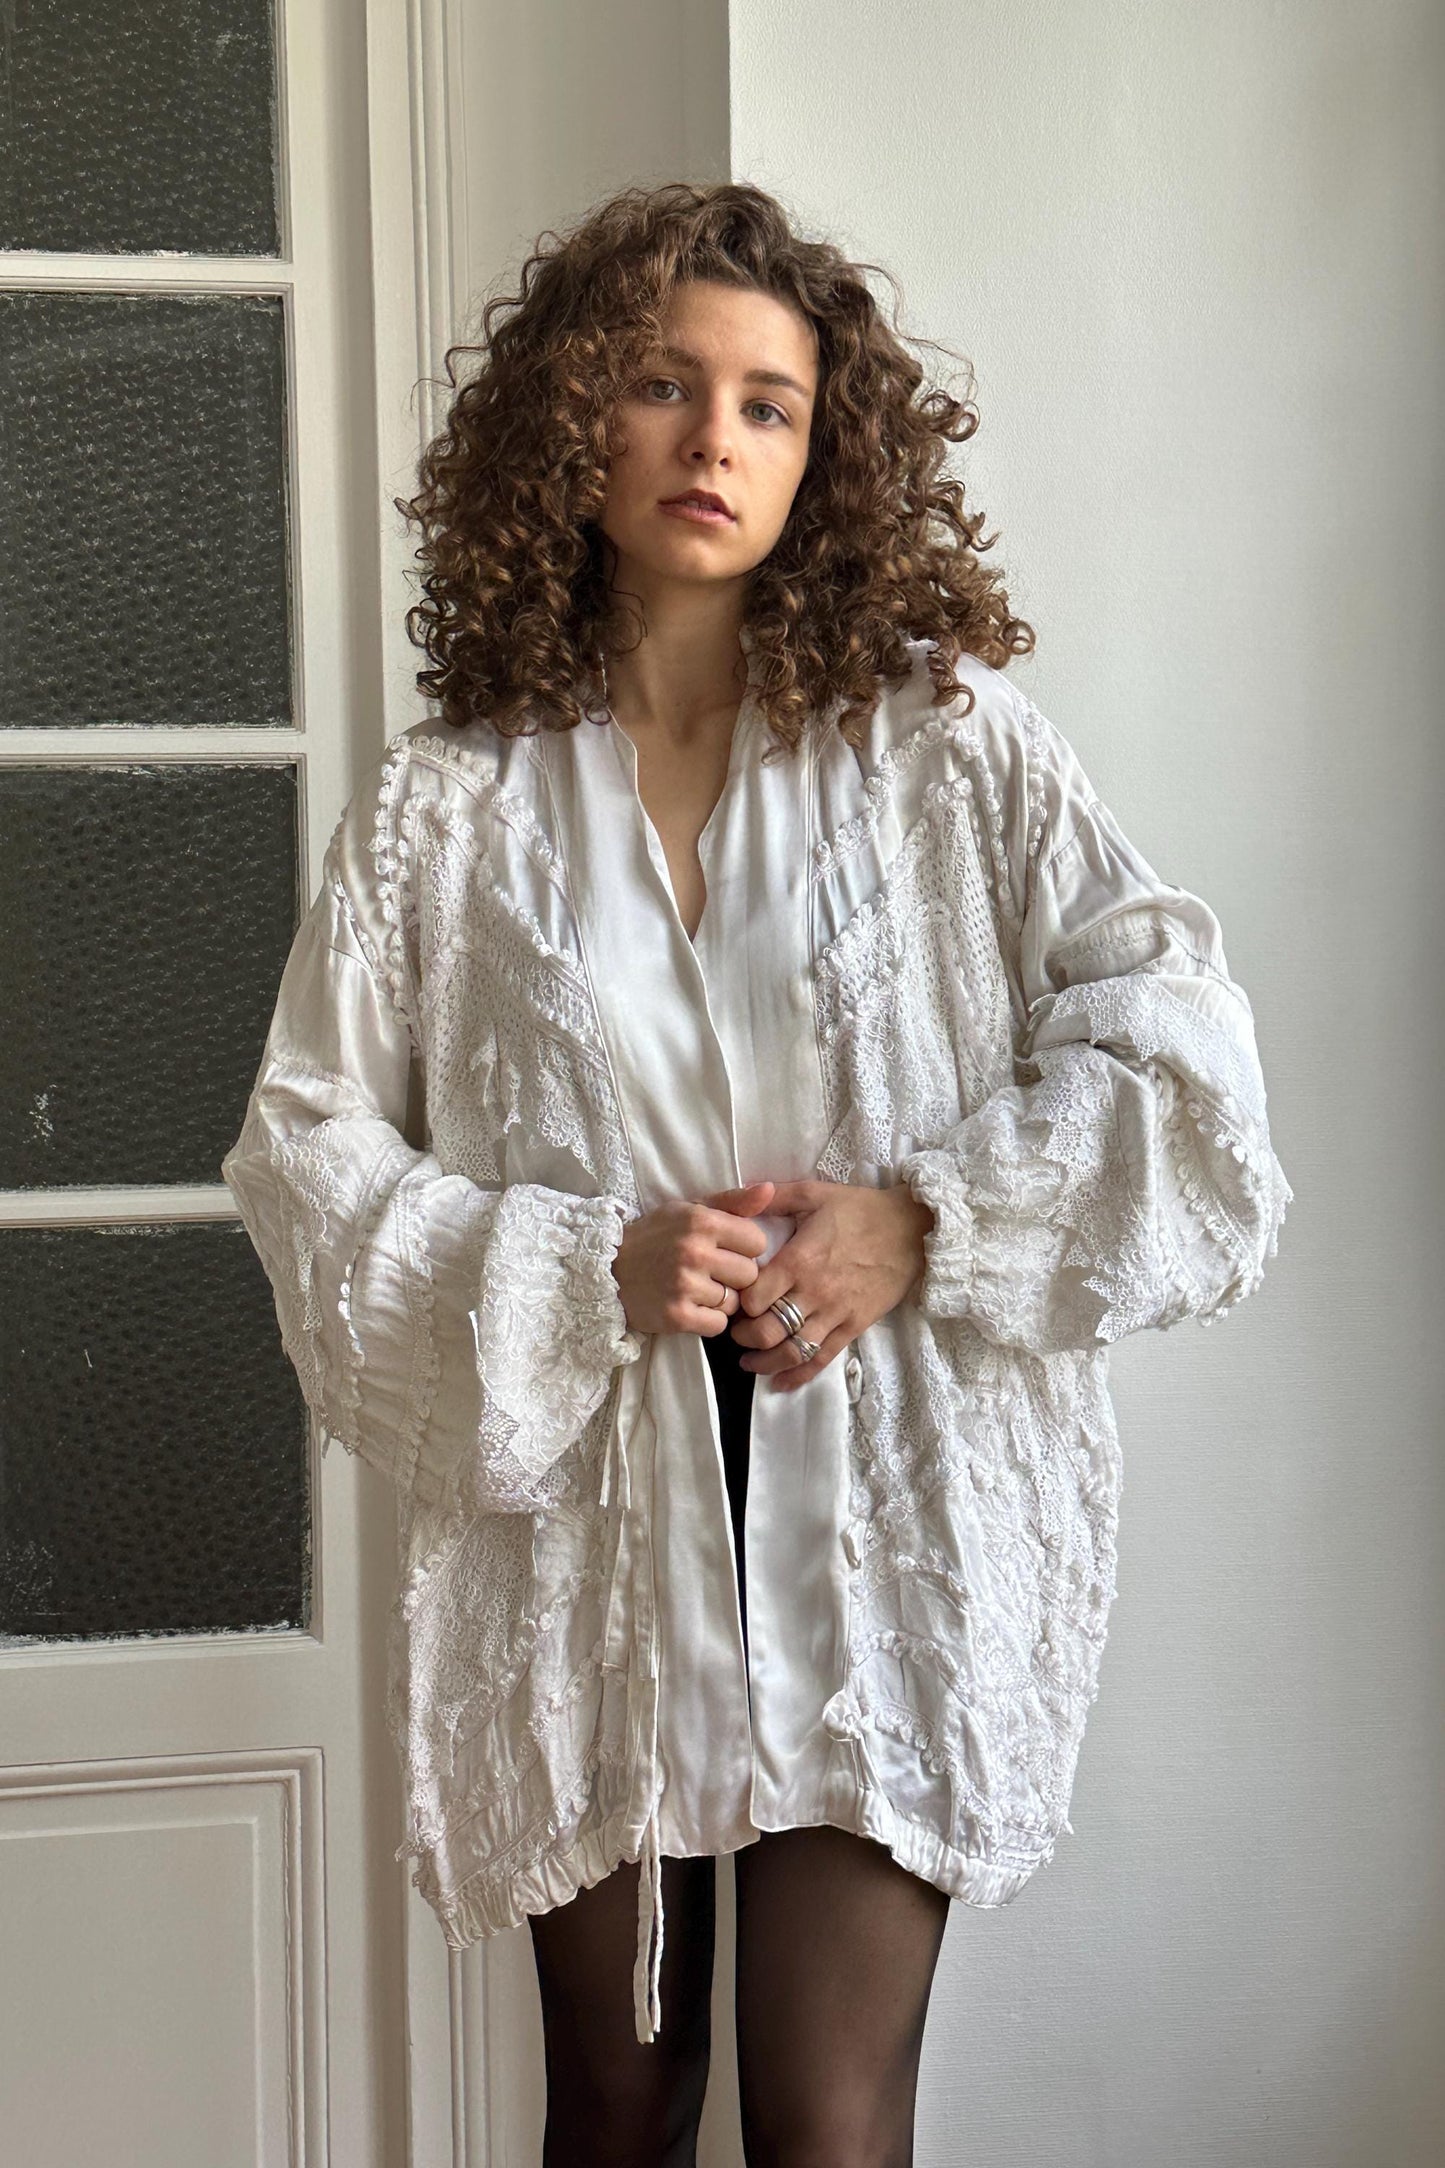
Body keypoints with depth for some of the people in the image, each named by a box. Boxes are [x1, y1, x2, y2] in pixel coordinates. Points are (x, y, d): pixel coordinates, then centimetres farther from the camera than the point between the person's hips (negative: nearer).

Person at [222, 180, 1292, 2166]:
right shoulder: (448, 810, 1)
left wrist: (928, 1222, -14)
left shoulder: (952, 747, 0)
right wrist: (583, 1273, -12)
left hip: (887, 1522, -1)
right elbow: (310, 1161, 1)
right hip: (582, 1516, 2)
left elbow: (1172, 1046, -3)